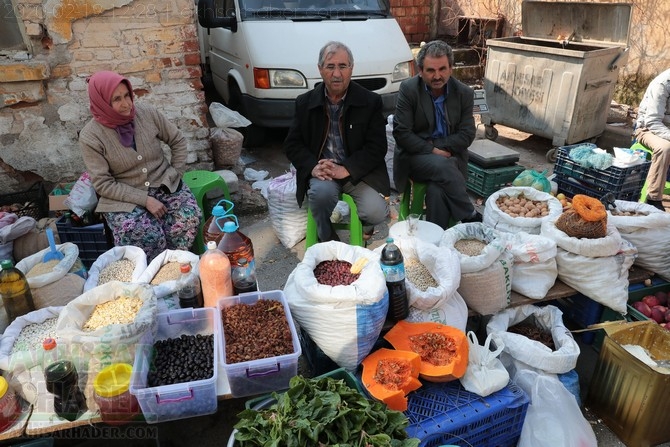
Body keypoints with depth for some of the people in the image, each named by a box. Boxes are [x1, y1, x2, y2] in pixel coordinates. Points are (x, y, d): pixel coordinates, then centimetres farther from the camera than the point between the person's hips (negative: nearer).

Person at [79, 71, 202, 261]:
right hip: (124, 197, -2)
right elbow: (103, 183, -11)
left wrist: (175, 175, 0)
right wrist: (145, 200, -19)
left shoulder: (147, 113, -4)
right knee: (148, 236, -32)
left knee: (189, 217, -27)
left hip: (164, 185, 3)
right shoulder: (90, 136, -11)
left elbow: (178, 141, 9)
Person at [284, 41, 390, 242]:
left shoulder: (370, 101, -2)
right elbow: (292, 144, 5)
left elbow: (377, 147, -6)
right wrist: (313, 166, -16)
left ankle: (365, 225, 17)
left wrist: (346, 169, -21)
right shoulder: (305, 102, 4)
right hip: (322, 170, 1)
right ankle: (327, 242, -3)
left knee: (375, 212, -23)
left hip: (358, 171, 0)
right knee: (321, 192, -33)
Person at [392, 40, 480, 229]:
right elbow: (401, 132, -10)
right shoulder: (408, 89, -5)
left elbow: (467, 134, 0)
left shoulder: (464, 93, 2)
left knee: (437, 190, -31)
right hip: (415, 156, -1)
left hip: (449, 157, 2)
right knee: (442, 166, -34)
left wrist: (438, 148, -12)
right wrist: (432, 151, -16)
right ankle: (471, 217, -15)